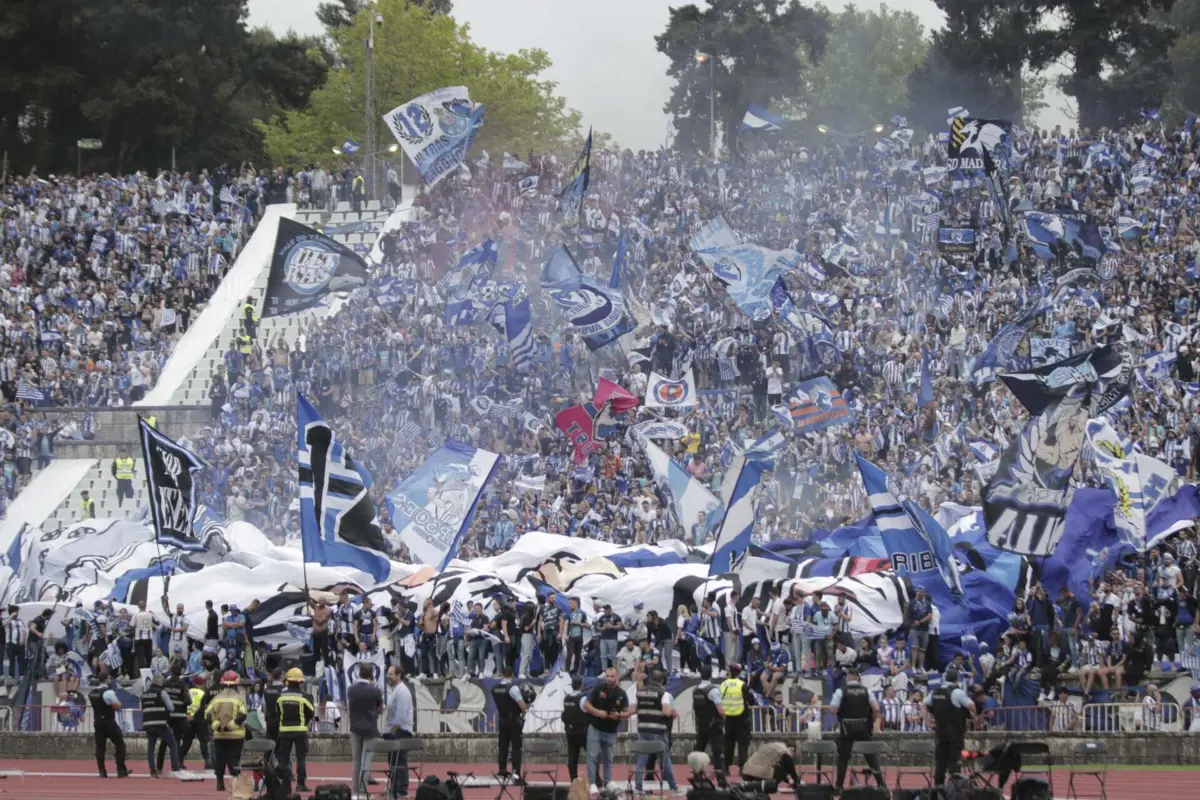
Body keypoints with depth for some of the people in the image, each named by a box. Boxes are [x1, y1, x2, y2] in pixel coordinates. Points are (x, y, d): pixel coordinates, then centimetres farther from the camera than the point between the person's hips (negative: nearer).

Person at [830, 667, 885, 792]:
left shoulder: (841, 691, -8)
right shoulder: (866, 690, 0)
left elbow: (833, 709, -12)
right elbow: (876, 708, -5)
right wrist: (872, 720, 11)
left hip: (847, 727, -3)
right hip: (864, 727, 3)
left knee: (843, 757, 6)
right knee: (871, 755, 10)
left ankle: (839, 786, 5)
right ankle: (881, 784, 8)